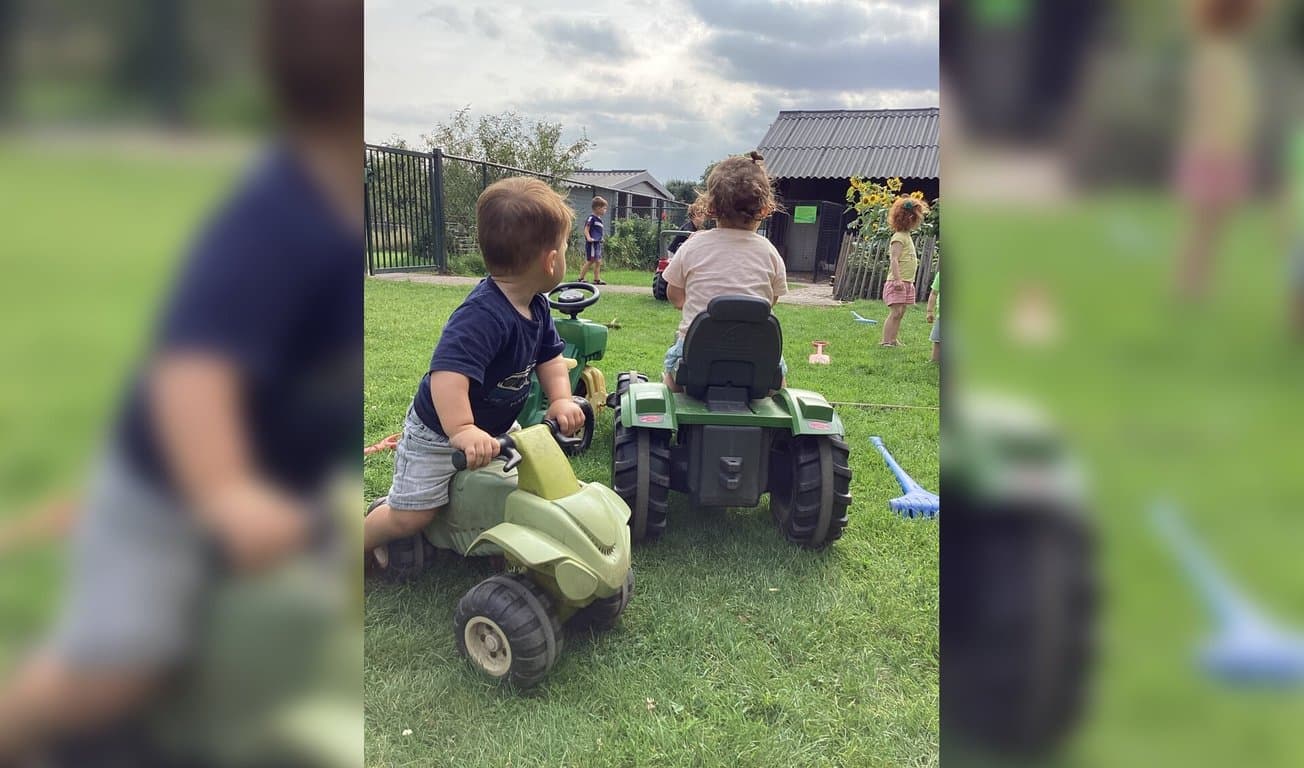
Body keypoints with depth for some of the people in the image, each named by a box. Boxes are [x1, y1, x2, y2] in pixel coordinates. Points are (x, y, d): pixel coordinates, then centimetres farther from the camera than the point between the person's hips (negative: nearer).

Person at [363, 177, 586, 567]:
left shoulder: (536, 308, -9)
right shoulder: (482, 315, -39)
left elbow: (550, 357, 1)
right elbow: (448, 372, -49)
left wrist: (561, 400, -14)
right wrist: (462, 431, -56)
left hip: (493, 426, 8)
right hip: (438, 433, -8)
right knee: (411, 515, -6)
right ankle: (359, 545, 23)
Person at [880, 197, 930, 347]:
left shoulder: (907, 236, 17)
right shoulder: (899, 237, -13)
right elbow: (894, 259, -22)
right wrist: (897, 279, -29)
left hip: (907, 283, 10)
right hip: (897, 283, -10)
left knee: (900, 313, 9)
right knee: (895, 312, -14)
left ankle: (892, 340, 13)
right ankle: (886, 341, -13)